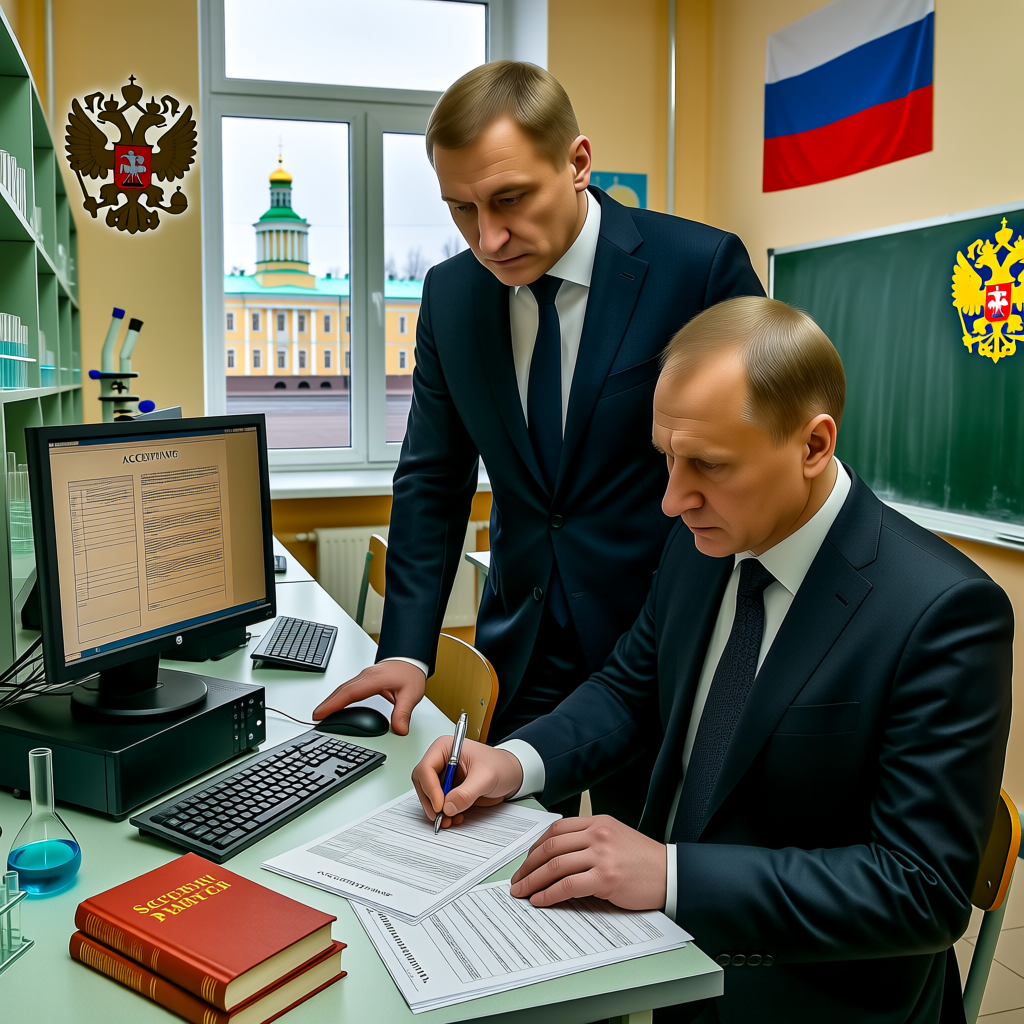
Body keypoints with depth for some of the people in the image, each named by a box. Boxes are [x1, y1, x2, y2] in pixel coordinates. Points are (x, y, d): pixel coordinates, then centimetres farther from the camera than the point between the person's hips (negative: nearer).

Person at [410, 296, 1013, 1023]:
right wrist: (517, 763, -9)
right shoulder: (703, 539, -4)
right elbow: (634, 688, 9)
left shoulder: (946, 613, -23)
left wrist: (674, 874, -29)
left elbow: (924, 890, -22)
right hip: (663, 933, 6)